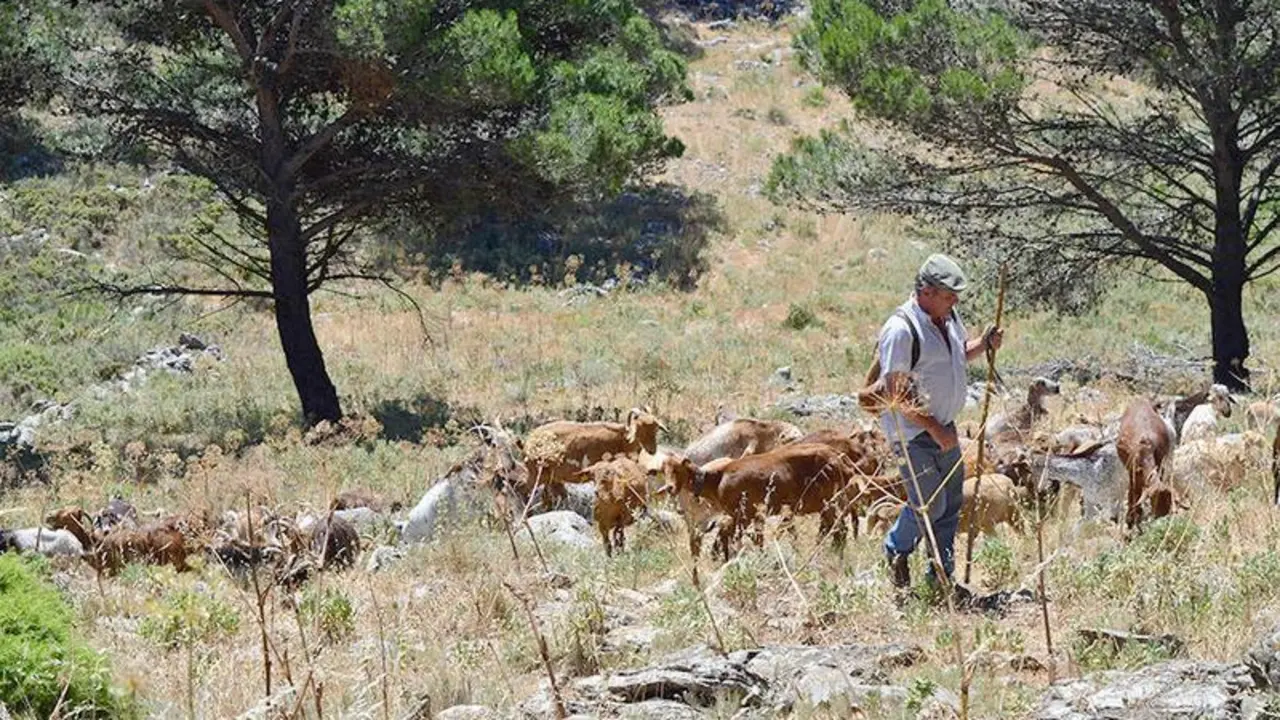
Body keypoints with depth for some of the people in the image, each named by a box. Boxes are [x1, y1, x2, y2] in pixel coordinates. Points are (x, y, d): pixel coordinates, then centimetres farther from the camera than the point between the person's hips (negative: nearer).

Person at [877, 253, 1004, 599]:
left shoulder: (948, 316, 4)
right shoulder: (901, 330, -23)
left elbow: (961, 352, 25)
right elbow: (897, 394, -23)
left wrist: (984, 344, 3)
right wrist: (935, 429, -21)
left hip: (944, 428, 8)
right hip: (912, 433, -8)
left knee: (952, 503, 11)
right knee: (930, 505, -6)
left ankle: (942, 576, 22)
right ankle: (897, 550, 23)